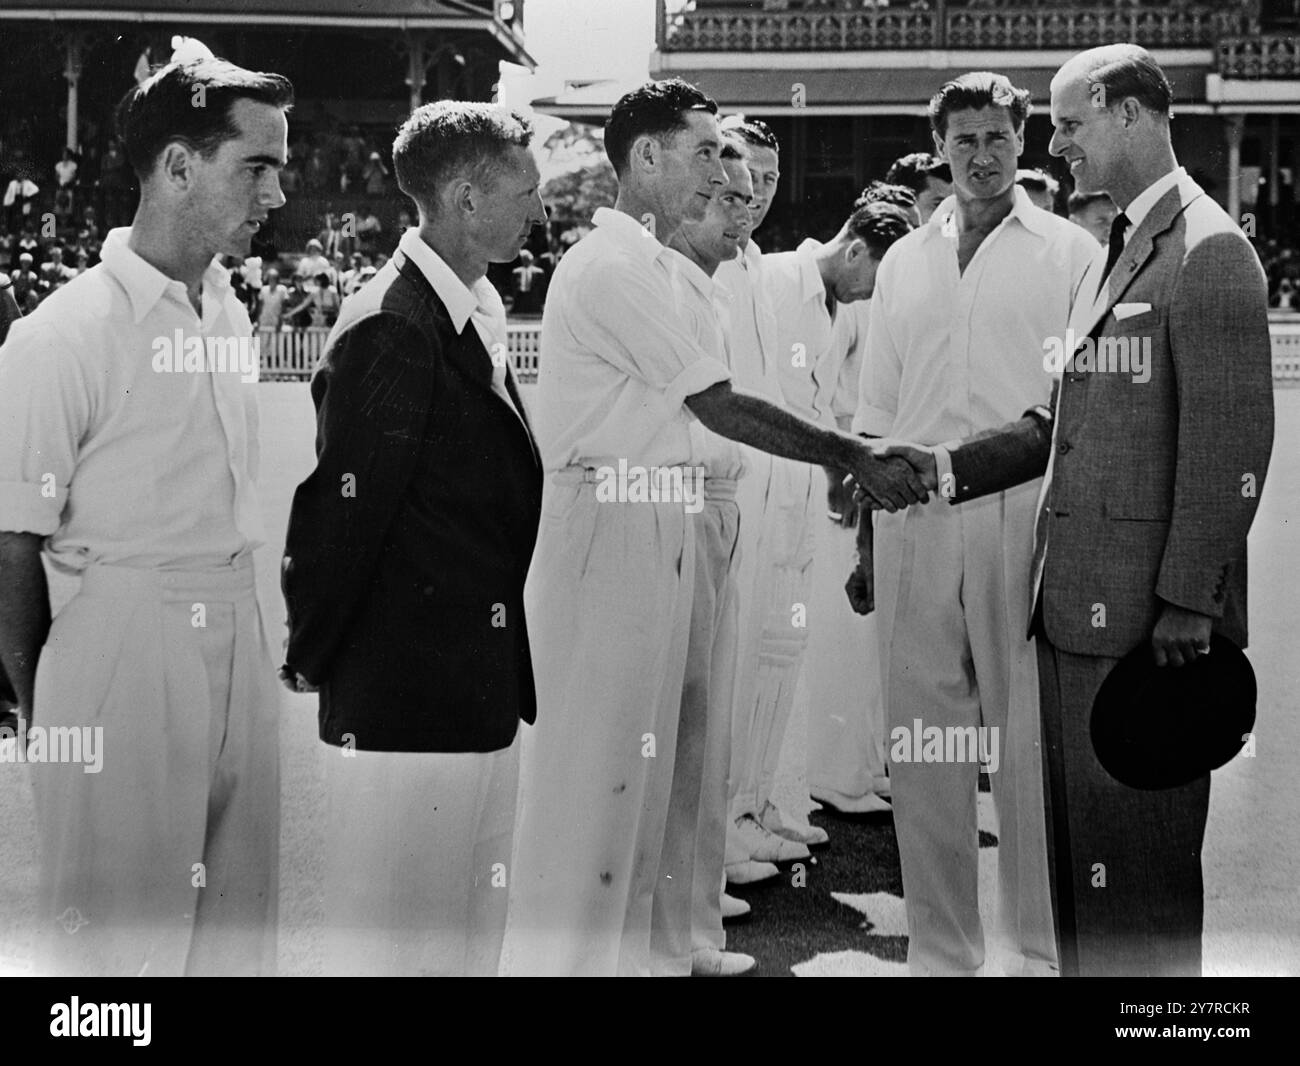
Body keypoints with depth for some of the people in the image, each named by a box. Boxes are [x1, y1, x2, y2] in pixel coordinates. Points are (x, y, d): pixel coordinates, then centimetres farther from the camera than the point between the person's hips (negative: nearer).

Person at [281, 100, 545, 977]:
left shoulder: (477, 313, 10)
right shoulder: (391, 329, -20)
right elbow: (343, 511, -17)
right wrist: (311, 660, -7)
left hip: (480, 693, 9)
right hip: (407, 700, -9)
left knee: (475, 930, 19)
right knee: (400, 936, 4)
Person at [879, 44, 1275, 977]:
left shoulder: (1208, 251, -10)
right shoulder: (1112, 252, 18)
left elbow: (1230, 447, -15)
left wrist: (1189, 603, -17)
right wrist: (942, 468, 8)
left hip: (1145, 615, -9)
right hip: (1078, 602, 9)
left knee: (1135, 848, 0)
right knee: (1076, 838, 16)